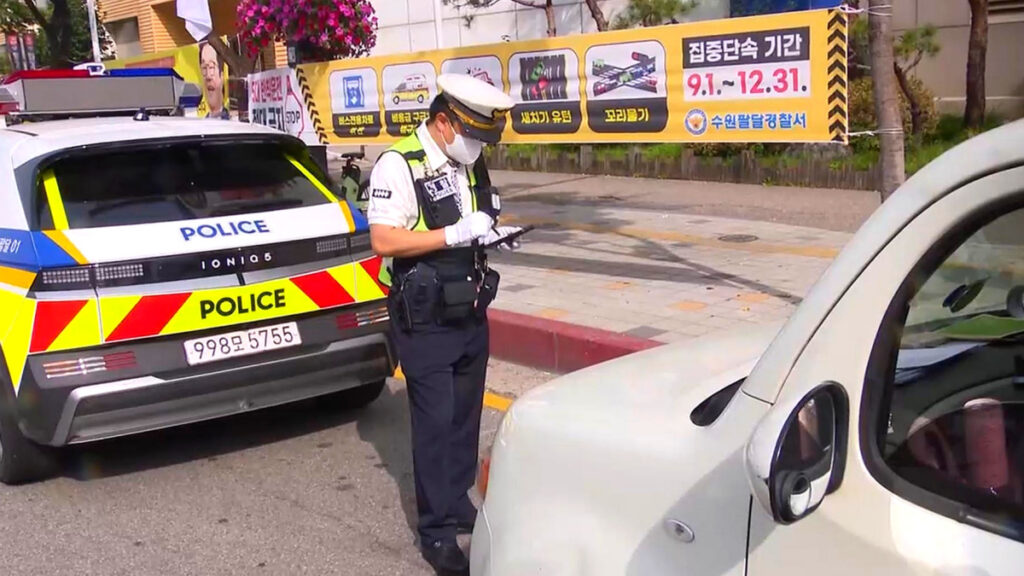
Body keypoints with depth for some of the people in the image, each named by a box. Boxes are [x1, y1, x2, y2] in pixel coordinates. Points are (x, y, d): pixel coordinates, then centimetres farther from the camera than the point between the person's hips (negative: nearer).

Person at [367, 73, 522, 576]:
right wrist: (456, 234, -25)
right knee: (435, 423, -2)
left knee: (465, 416, 16)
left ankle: (459, 505, 31)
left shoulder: (470, 164, 9)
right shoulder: (398, 165, -15)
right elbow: (383, 240, -23)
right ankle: (436, 532, 10)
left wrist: (492, 233, -1)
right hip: (425, 321, -7)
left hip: (470, 313, 7)